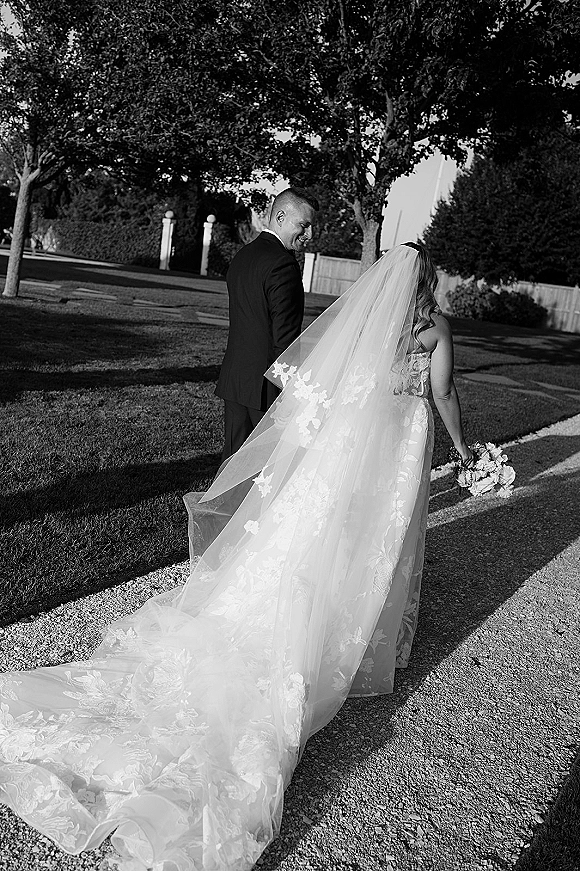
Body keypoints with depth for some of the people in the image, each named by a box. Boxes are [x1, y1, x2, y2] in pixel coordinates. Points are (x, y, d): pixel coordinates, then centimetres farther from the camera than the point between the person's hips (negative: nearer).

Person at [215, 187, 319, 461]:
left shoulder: (241, 256, 14)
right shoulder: (283, 264, -16)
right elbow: (285, 336, -19)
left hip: (233, 379, 9)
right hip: (267, 386, -9)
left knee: (234, 455, 13)